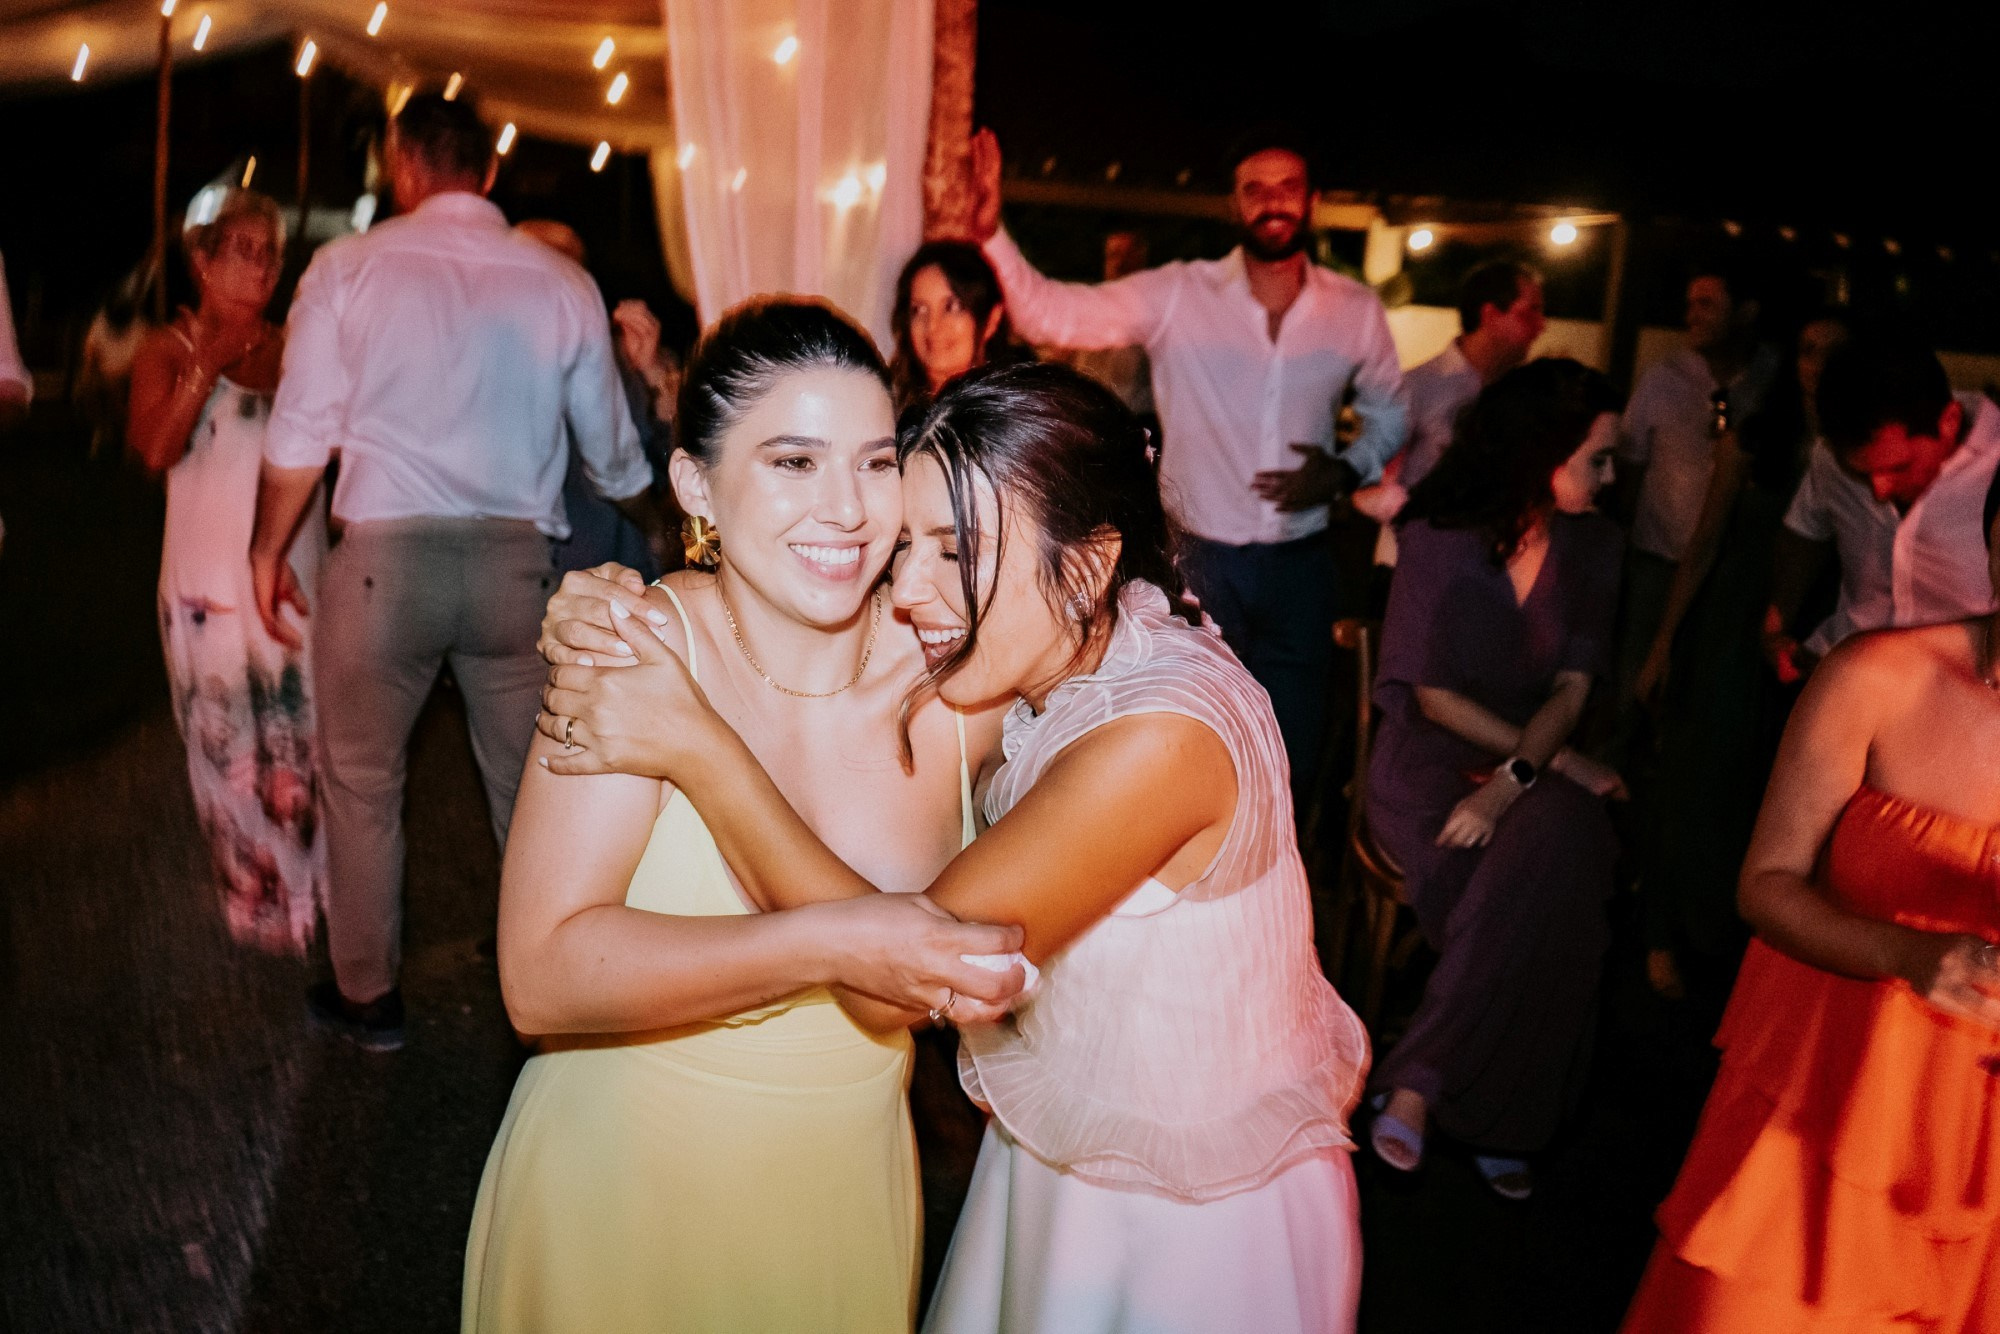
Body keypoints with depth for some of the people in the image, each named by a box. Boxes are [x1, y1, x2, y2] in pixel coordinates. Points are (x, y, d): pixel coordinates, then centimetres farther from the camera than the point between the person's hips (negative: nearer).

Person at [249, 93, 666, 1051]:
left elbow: (300, 435, 0)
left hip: (383, 555, -1)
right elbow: (611, 450, 12)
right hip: (515, 562, 2)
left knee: (362, 784, 16)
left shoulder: (349, 267, 0)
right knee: (531, 786, 15)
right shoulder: (560, 282, 5)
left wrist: (267, 550, 14)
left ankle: (367, 996, 28)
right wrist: (655, 524, 31)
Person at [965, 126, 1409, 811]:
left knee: (1294, 760, 14)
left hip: (1299, 566, 2)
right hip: (1198, 558, -2)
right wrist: (991, 235, -27)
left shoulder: (1355, 310, 1)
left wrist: (1346, 472, -5)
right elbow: (1050, 313, -11)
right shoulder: (1177, 294, -6)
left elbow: (1390, 411, 15)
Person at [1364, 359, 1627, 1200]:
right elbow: (1432, 694, -7)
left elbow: (1572, 689, -1)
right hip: (1433, 757, -3)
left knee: (1564, 847, -32)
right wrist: (1557, 759, -11)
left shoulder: (1592, 545, 6)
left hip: (1542, 763, 3)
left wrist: (1513, 782, -19)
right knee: (1545, 898, -30)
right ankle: (1498, 1120, -13)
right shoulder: (1438, 539, -6)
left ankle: (1418, 1085, -22)